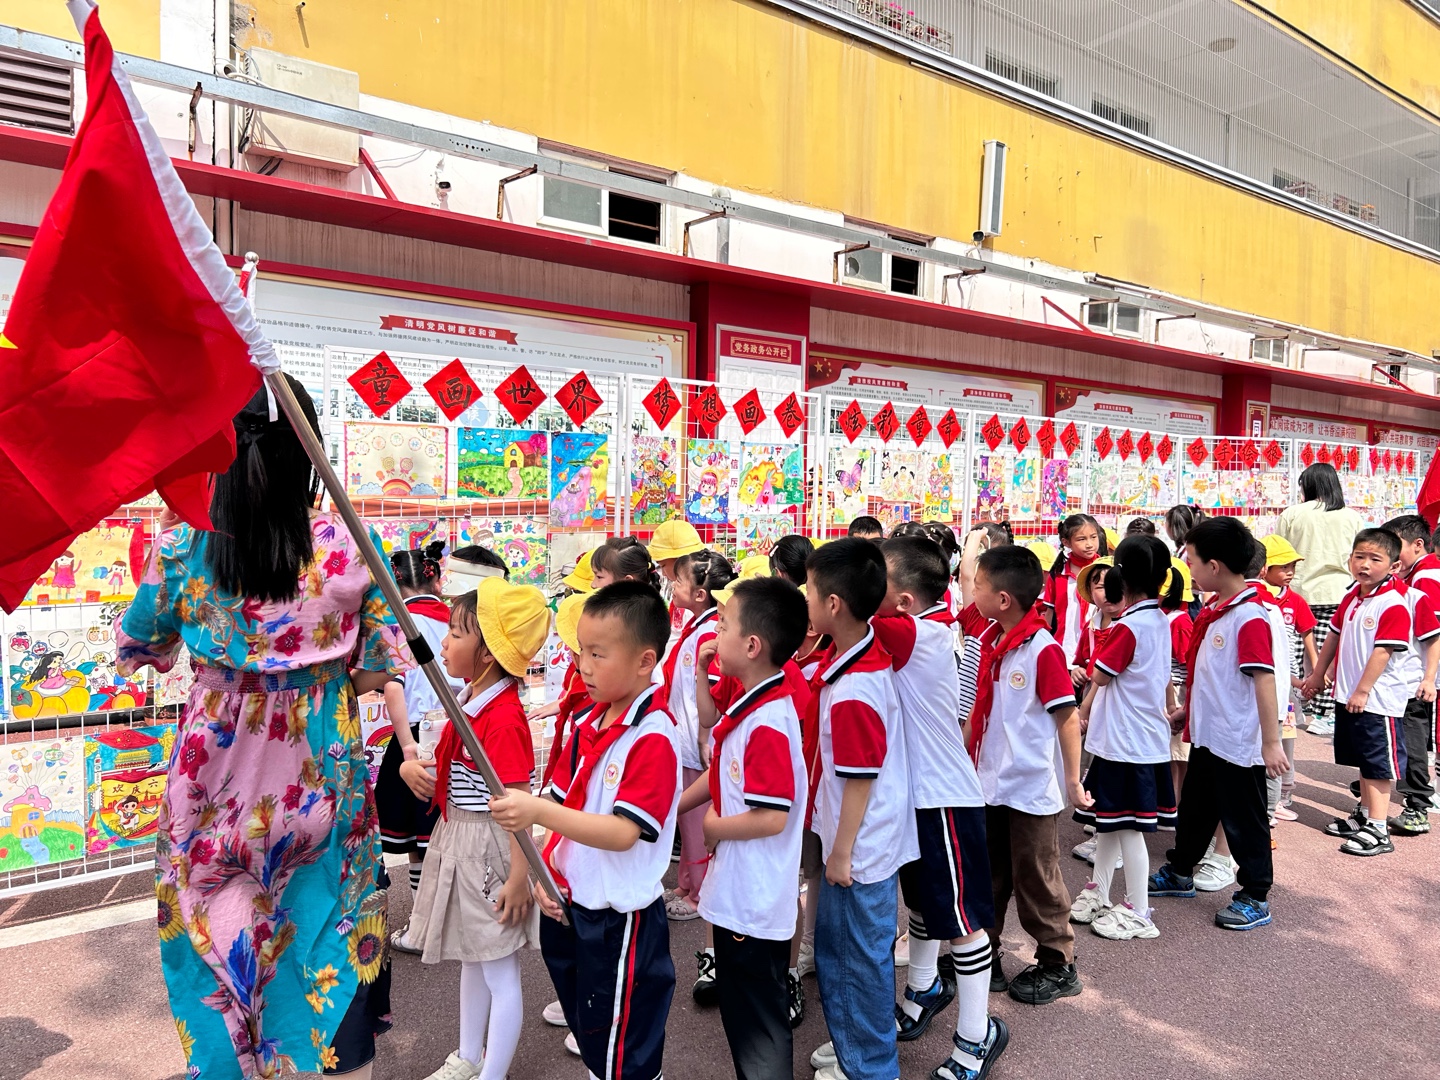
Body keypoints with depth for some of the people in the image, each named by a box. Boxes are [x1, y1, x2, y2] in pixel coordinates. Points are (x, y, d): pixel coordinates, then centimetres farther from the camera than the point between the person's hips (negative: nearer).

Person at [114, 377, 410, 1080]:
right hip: (322, 772, -1)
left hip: (218, 774, 1)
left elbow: (134, 647, 5)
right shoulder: (350, 547, -15)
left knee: (215, 931, 21)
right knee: (333, 924, 17)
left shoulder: (182, 545, -12)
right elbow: (379, 668, -8)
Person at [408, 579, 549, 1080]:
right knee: (472, 958, 25)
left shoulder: (504, 718, -26)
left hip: (488, 849, -10)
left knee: (500, 973, 9)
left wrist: (518, 878, -20)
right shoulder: (472, 699, 1)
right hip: (458, 840, 10)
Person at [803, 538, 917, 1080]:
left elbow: (860, 781, -23)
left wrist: (842, 852, -14)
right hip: (853, 841, 9)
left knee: (862, 958, 10)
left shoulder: (851, 692, -29)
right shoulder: (871, 654, 0)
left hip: (861, 850, -9)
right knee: (833, 946, 24)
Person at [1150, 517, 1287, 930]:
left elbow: (1263, 679, -23)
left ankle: (1256, 898, 21)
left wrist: (1271, 742, -23)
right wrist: (1187, 709, 21)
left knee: (1243, 820, 6)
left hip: (1238, 743, -9)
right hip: (1206, 735, 9)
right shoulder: (1213, 610, 7)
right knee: (1194, 810, 23)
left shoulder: (1250, 617, -21)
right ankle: (1179, 873, 40)